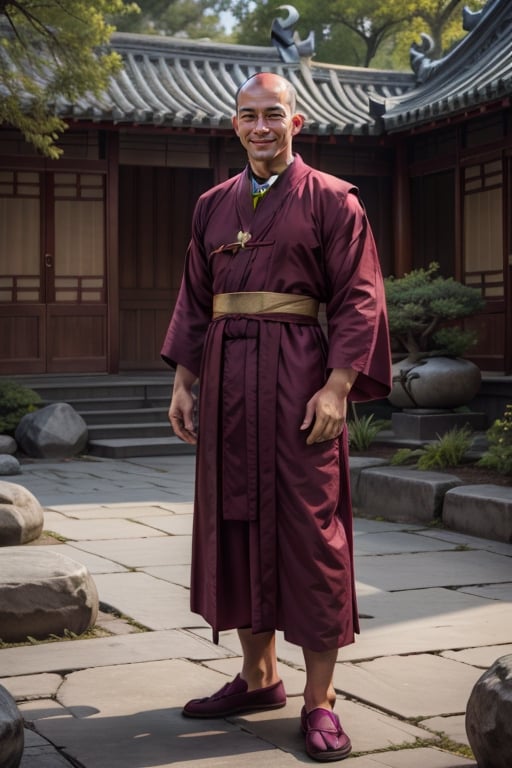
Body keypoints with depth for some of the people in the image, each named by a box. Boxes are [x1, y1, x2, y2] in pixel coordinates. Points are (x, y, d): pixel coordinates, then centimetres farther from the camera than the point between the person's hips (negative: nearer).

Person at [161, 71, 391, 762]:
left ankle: (320, 699, 5)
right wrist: (183, 380, 7)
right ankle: (259, 677, 23)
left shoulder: (331, 200, 0)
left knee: (310, 529, -3)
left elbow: (358, 299, -6)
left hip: (299, 377, -5)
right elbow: (195, 298, 16)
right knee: (236, 519, 9)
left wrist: (338, 386, -16)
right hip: (227, 377, 5)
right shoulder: (214, 205, 14)